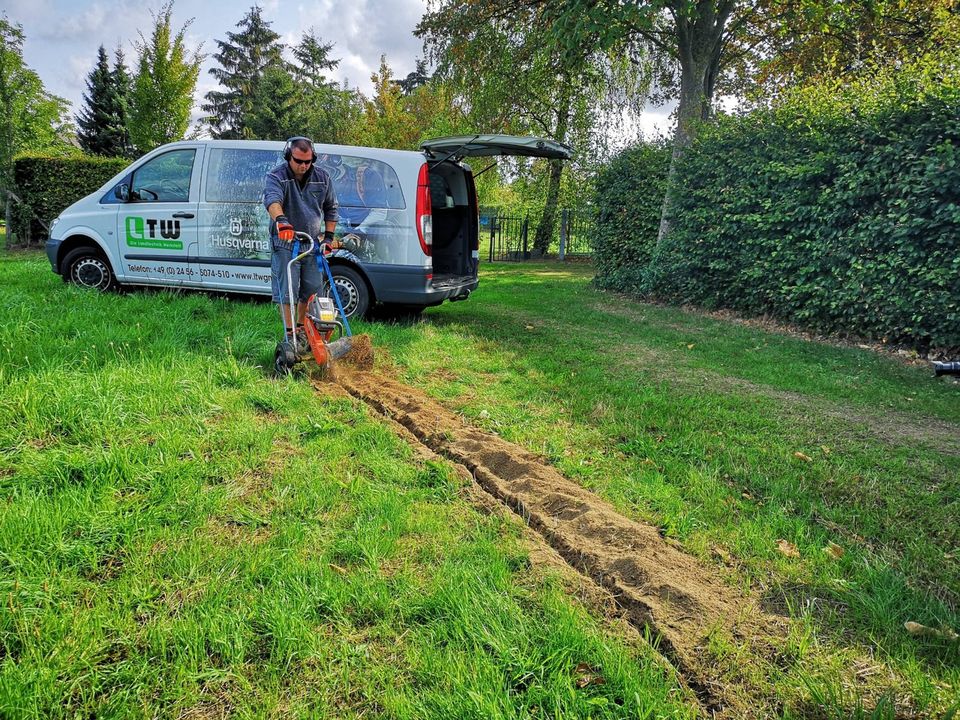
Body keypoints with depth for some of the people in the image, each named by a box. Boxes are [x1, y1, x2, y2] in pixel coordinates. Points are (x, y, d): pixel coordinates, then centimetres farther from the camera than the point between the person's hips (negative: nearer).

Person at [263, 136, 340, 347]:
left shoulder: (322, 177, 6)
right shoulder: (276, 177, -8)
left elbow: (330, 208, 17)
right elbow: (272, 200, -29)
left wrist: (329, 236, 9)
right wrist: (280, 220, -50)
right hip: (285, 243, -4)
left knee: (312, 289, 10)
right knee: (286, 290, -5)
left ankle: (301, 328, 28)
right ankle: (290, 333, 3)